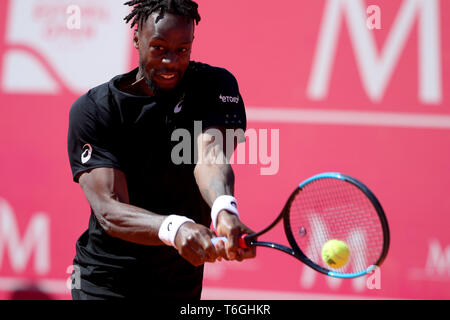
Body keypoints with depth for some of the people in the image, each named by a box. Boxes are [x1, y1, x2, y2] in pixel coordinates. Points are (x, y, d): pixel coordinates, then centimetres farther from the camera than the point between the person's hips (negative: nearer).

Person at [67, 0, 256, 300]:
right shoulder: (92, 109, -13)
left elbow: (211, 155, -26)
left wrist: (225, 212, -48)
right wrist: (174, 228, -43)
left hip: (183, 283, 3)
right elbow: (109, 211, -24)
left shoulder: (214, 86, -6)